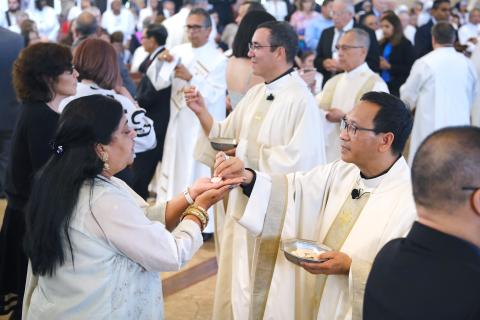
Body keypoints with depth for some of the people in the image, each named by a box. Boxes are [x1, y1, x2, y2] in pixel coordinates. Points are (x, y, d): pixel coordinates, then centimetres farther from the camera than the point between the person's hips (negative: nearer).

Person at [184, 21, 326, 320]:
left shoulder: (300, 99, -17)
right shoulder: (256, 93, 8)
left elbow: (299, 159, -25)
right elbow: (224, 137, 9)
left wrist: (248, 153, -16)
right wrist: (202, 112, -6)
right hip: (244, 201, 8)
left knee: (264, 288, 8)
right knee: (238, 280, 19)